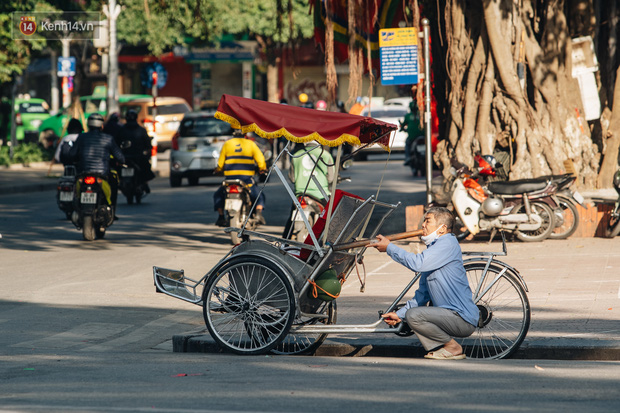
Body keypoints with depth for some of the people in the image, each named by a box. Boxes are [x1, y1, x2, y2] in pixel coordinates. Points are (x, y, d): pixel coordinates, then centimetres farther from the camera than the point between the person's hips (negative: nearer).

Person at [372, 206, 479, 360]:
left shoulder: (448, 244, -12)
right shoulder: (433, 248, 19)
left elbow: (417, 263, -26)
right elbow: (423, 294, 20)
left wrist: (389, 247, -16)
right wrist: (399, 314, 11)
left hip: (463, 319, -10)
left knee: (414, 315, -23)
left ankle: (453, 347, -8)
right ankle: (439, 348, 9)